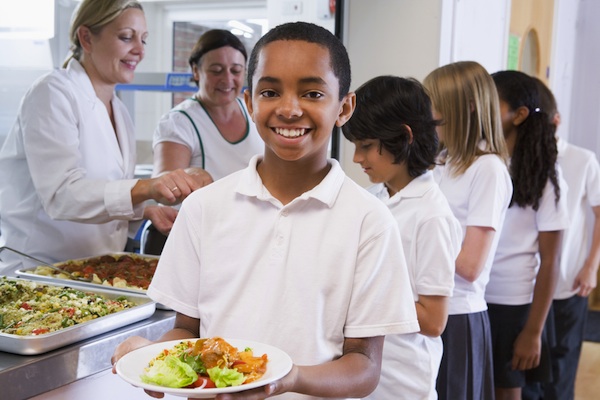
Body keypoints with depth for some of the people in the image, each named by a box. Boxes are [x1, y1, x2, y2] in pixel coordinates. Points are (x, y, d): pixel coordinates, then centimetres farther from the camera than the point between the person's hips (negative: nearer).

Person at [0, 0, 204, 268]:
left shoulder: (118, 110, 12)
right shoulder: (52, 93, -11)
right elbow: (61, 195, -24)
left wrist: (146, 210, -2)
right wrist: (145, 188, -36)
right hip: (39, 270, -7)